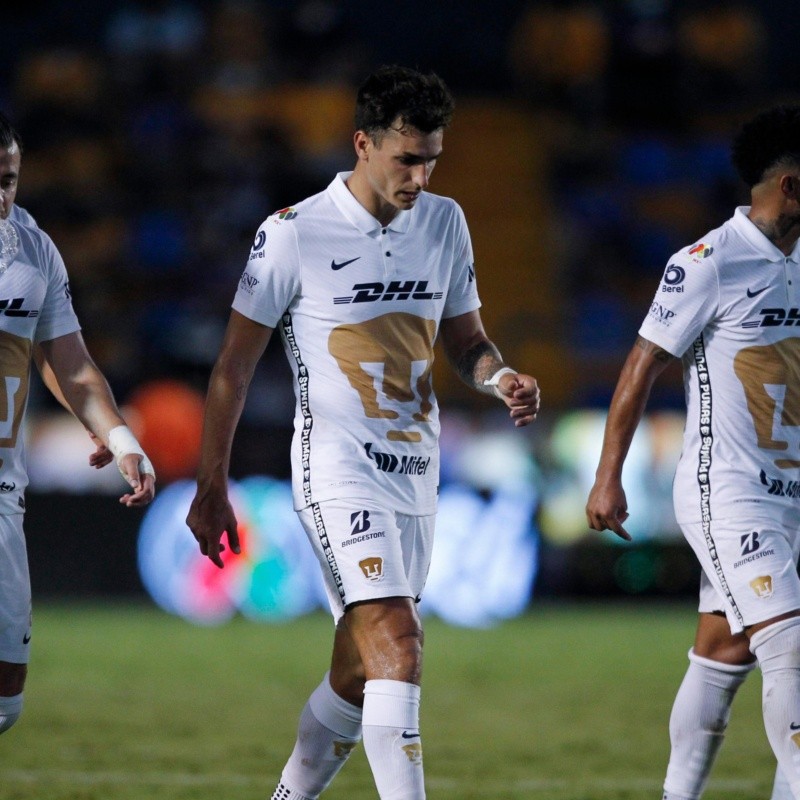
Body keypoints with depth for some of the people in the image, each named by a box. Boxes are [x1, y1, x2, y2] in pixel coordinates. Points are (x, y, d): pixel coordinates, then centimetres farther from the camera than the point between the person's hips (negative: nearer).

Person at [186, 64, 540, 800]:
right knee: (397, 644, -21)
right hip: (339, 470, -6)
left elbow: (465, 339, 19)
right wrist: (212, 487, -1)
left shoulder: (444, 223, 9)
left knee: (359, 679, 11)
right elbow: (234, 366, -2)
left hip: (416, 473, 6)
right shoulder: (295, 234, -8)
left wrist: (500, 378, -4)